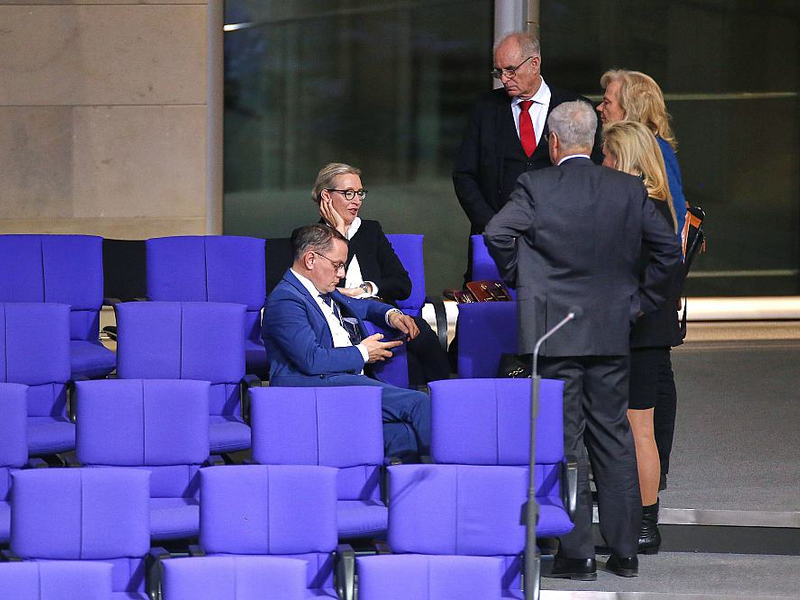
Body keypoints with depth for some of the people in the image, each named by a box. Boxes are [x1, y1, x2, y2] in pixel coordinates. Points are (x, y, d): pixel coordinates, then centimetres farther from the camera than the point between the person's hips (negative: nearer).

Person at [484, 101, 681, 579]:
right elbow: (669, 248, 1)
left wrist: (519, 279, 0)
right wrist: (640, 301, 10)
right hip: (612, 330, 3)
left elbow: (497, 234, -16)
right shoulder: (630, 190, 1)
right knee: (613, 436, 11)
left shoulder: (536, 187, -8)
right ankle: (624, 549, 14)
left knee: (564, 438, 1)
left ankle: (578, 553, 0)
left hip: (554, 331, -3)